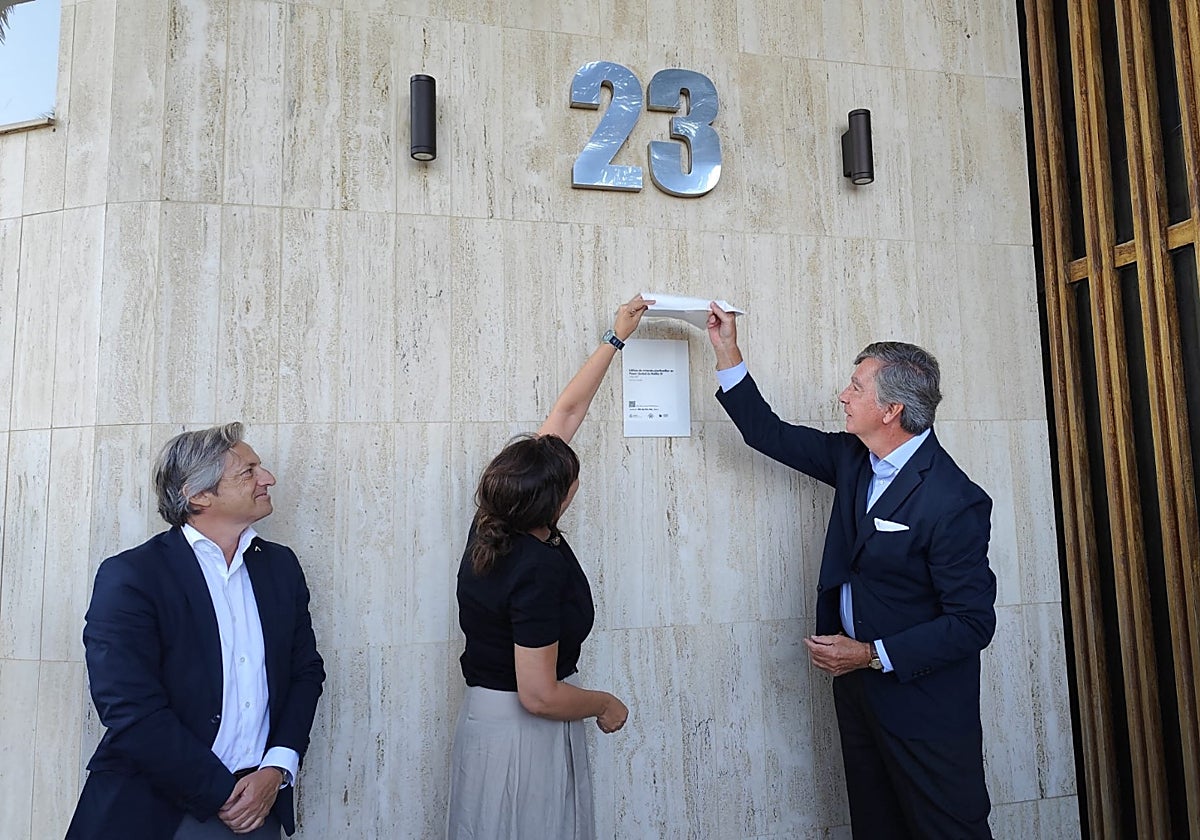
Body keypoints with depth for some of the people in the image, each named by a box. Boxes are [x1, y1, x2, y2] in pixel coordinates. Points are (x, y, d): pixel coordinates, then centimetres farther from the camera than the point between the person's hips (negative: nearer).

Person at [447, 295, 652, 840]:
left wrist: (616, 339, 8)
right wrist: (606, 704, -8)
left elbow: (567, 410, 0)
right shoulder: (538, 568, -30)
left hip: (485, 714, 8)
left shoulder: (495, 518, -7)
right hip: (525, 732, -8)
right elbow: (539, 695, -26)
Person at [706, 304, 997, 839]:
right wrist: (728, 353, 1)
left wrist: (873, 654, -22)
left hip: (924, 703, -7)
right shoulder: (852, 458, -2)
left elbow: (974, 621, -20)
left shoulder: (954, 502, -23)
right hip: (856, 680, 7)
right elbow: (770, 434, 5)